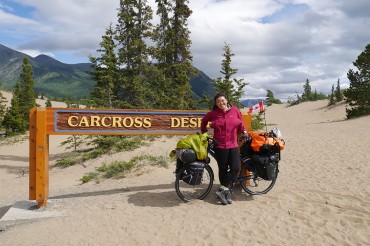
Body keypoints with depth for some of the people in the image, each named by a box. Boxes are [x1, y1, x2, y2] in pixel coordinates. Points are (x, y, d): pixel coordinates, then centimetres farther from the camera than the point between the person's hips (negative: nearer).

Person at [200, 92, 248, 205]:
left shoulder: (235, 110, 1)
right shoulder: (213, 113, -2)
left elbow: (240, 123, 15)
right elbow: (204, 121, 16)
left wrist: (244, 132, 6)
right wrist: (203, 132, 17)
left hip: (233, 145, 2)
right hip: (220, 146, -2)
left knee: (236, 168, -10)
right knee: (223, 170, 5)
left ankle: (222, 190, 1)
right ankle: (227, 192, 18)